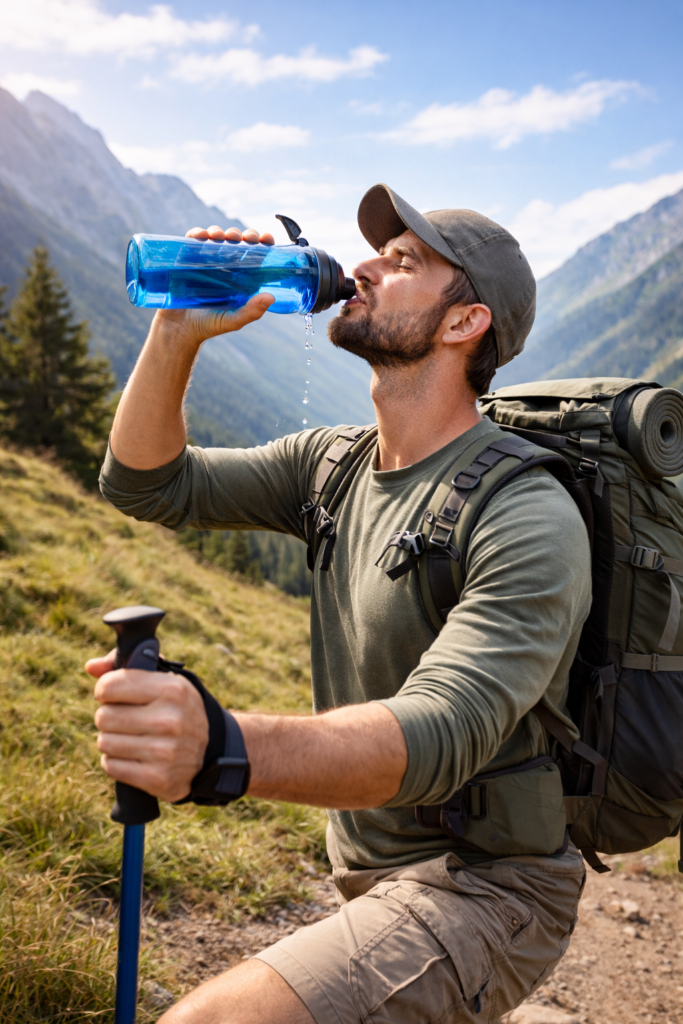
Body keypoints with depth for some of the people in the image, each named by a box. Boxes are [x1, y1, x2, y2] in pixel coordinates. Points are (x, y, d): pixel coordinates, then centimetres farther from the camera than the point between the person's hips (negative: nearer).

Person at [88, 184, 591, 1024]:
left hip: (482, 889, -7)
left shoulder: (531, 521, -23)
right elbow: (146, 484, 4)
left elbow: (440, 733, -35)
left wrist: (220, 748, -51)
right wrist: (179, 333, -11)